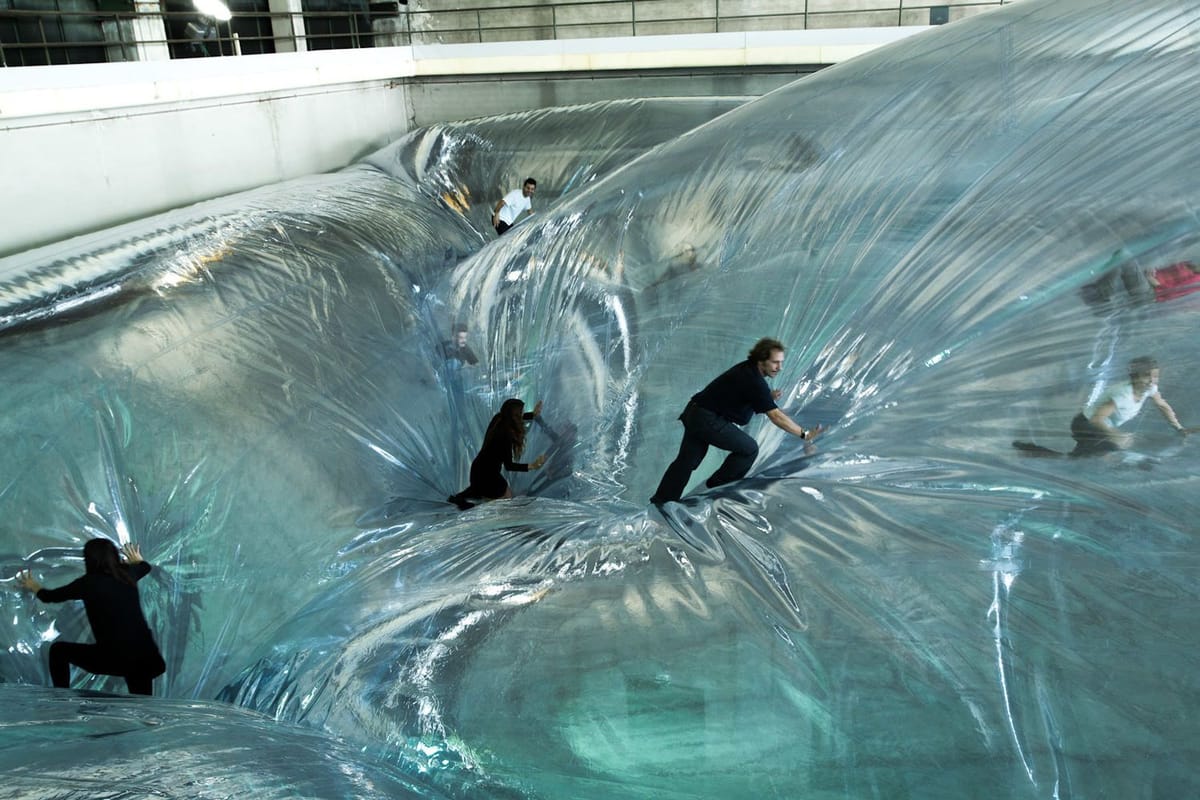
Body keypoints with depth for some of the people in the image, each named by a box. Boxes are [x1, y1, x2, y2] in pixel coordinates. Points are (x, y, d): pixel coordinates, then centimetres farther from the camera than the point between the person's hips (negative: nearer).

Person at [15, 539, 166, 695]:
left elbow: (50, 596, 21)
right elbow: (145, 567, 39)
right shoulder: (127, 574, 12)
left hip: (114, 658, -4)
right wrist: (136, 560, 63)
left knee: (59, 650, 20)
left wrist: (34, 587, 44)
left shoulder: (88, 583, 2)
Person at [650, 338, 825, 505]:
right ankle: (716, 489, 10)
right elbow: (775, 415, -23)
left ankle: (659, 502, 16)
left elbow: (750, 401, 20)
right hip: (709, 420, -10)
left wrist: (769, 398, 1)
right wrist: (804, 434, -21)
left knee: (686, 461, 13)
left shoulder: (746, 369, 9)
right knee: (749, 449, 0)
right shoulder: (753, 381, -20)